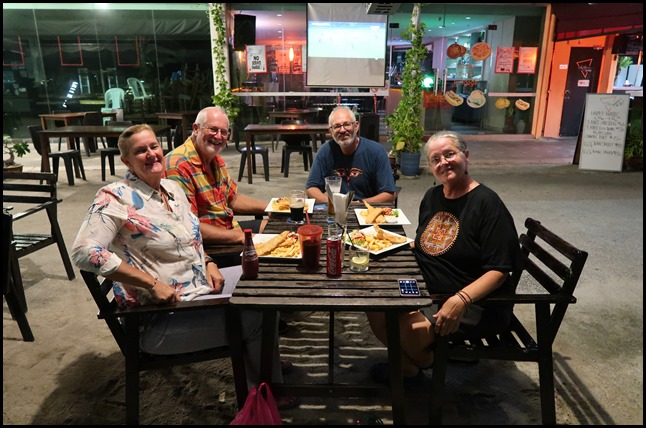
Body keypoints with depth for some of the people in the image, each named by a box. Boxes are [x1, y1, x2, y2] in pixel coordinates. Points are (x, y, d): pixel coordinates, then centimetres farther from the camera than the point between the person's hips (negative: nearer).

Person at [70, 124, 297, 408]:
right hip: (159, 319, -8)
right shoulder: (116, 197, -16)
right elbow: (84, 251, -27)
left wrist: (208, 263, 0)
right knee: (256, 320, -9)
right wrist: (153, 283, -27)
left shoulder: (172, 188, 7)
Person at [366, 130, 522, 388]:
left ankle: (426, 362, 13)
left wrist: (461, 299, -34)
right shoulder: (432, 197, 7)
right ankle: (408, 368, 18)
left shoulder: (487, 203, -16)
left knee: (409, 328, -26)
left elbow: (499, 270, -20)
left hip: (477, 303, -7)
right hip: (428, 291, 8)